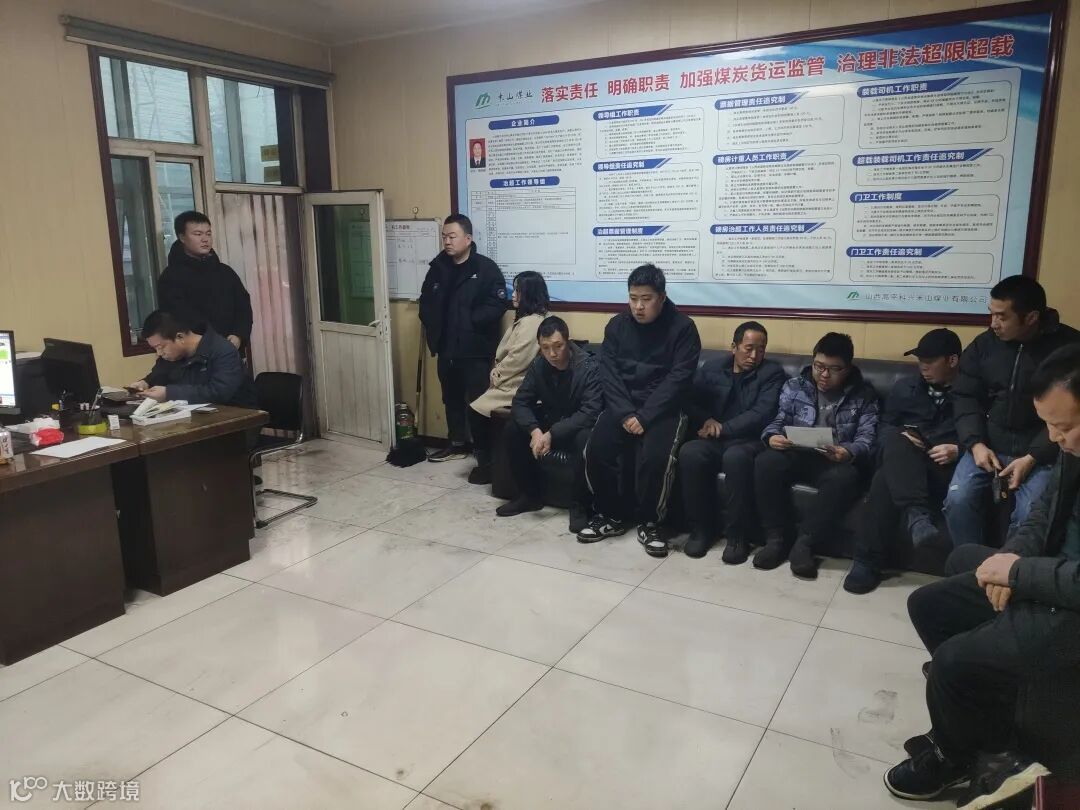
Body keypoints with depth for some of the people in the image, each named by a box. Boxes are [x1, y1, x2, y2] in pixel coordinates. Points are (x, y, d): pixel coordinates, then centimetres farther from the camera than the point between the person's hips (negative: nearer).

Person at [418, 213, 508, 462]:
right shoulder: (438, 267, 10)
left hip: (475, 349, -6)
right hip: (446, 347, 6)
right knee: (452, 398, 16)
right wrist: (432, 325, 3)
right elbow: (426, 302, 19)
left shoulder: (486, 268, -7)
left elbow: (497, 304, -14)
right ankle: (458, 444, 30)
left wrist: (470, 321, -20)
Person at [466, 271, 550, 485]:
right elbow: (506, 353, 16)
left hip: (518, 388, -10)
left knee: (476, 410, -9)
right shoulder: (526, 319, 15)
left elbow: (517, 360, -22)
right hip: (512, 381, 10)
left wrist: (497, 374, -7)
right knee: (477, 406, 8)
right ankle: (486, 460, 13)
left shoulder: (531, 323, -19)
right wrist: (497, 370, -1)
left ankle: (486, 465, 5)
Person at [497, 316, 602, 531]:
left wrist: (552, 434, -33)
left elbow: (590, 412, -28)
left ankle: (579, 504, -19)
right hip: (549, 423, 6)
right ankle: (531, 495, 1)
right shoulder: (538, 366, -5)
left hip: (578, 427, -5)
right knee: (511, 431, -14)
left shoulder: (588, 367, -22)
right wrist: (535, 430, -29)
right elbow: (520, 403, -8)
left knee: (584, 439, -38)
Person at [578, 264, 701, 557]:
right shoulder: (617, 325, 6)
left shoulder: (682, 327, -5)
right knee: (595, 451, -20)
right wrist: (626, 413, -16)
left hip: (663, 409, -3)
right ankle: (611, 516, 3)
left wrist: (644, 416, -21)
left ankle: (649, 523, -5)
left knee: (655, 458, -29)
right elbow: (608, 373, 0)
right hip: (622, 407, 4)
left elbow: (678, 379, -13)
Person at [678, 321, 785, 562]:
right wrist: (706, 420, -13)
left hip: (749, 440, -3)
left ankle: (737, 535, -23)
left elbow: (761, 414, -8)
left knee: (735, 457, -38)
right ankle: (701, 529, -16)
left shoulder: (772, 372, 5)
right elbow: (690, 400, 7)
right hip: (714, 439, 3)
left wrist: (722, 429, -14)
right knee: (689, 452, -30)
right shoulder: (711, 368, 16)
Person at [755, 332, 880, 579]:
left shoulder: (864, 395, 7)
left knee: (845, 477, -37)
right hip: (796, 454, 2)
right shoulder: (794, 386, 11)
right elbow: (777, 421, 7)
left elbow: (867, 437, -3)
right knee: (765, 463, -31)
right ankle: (776, 538, -20)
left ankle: (804, 543, -25)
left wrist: (849, 452, -28)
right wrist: (772, 437, -20)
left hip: (835, 460, -1)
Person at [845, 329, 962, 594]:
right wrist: (898, 439, -4)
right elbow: (884, 426, 19)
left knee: (885, 480, -34)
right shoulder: (905, 386, 21)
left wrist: (959, 450, -18)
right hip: (903, 463, 4)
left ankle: (867, 561, -31)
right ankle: (917, 513, -50)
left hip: (944, 466, -3)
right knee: (895, 441, -35)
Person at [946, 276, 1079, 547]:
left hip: (1040, 450, -3)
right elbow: (967, 398, 6)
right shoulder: (984, 344, 5)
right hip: (988, 444, 3)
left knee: (1030, 515, -26)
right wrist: (975, 443, -10)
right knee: (958, 500, -20)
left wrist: (1032, 458, -17)